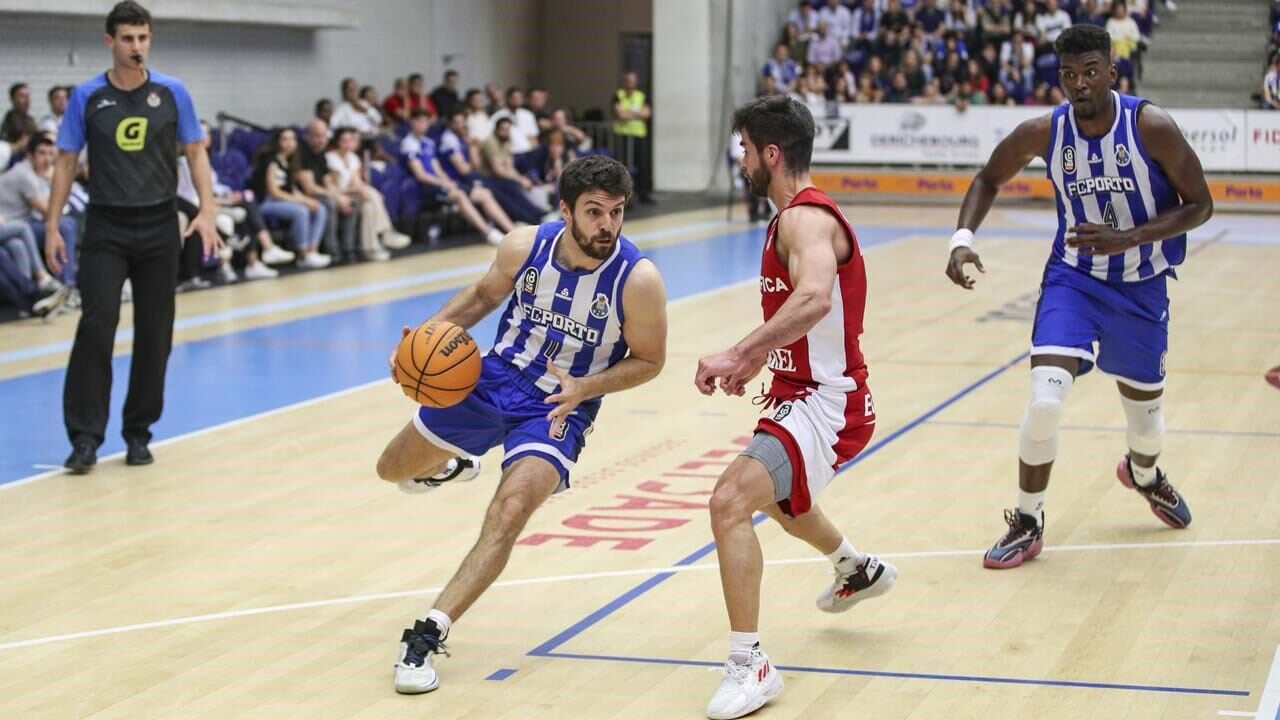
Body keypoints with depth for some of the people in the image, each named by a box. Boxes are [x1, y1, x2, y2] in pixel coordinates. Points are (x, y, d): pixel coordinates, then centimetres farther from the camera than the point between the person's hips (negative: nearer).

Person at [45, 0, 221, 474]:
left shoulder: (172, 93, 0)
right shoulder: (87, 97, -1)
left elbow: (195, 152, 6)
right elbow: (66, 162, 4)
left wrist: (207, 212, -6)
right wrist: (52, 227, -1)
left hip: (158, 227, 1)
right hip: (105, 228, -1)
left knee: (154, 336, 4)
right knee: (96, 327, -11)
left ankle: (138, 434, 17)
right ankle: (85, 438, -7)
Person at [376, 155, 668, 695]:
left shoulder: (639, 279, -22)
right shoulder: (525, 246, -13)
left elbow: (648, 359, -7)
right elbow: (485, 294, 8)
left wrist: (585, 388, -23)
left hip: (558, 408, -4)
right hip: (494, 379, 4)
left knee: (509, 513, -28)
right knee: (393, 470, 17)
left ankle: (428, 636, -22)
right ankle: (450, 465, 54)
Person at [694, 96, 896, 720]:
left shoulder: (806, 220, -22)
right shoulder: (793, 218, 11)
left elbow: (814, 299, -43)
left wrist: (739, 354, -45)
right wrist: (759, 359, 18)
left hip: (825, 403, -11)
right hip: (803, 393, 11)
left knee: (730, 500, -26)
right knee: (781, 500, 35)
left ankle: (750, 665, -22)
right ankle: (861, 571, 63)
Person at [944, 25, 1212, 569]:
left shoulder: (1151, 127, -19)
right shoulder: (1045, 133, -13)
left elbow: (1199, 206, -12)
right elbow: (989, 178, 5)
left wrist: (1125, 239, -25)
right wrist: (962, 237, -13)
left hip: (1141, 287, 0)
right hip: (1073, 278, 0)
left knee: (1146, 412, 15)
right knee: (1045, 401, -20)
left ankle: (1144, 474, 53)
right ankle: (1028, 524, 0)